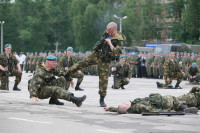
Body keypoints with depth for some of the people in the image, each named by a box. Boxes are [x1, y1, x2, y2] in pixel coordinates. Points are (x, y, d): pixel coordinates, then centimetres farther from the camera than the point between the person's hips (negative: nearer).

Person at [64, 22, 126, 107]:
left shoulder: (119, 41, -20)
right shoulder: (108, 35, 1)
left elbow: (116, 54, -33)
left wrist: (110, 43, -30)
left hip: (105, 61, -5)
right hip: (96, 54, 5)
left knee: (104, 80, -4)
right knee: (81, 63, 0)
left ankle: (102, 100, 8)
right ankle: (66, 75, 16)